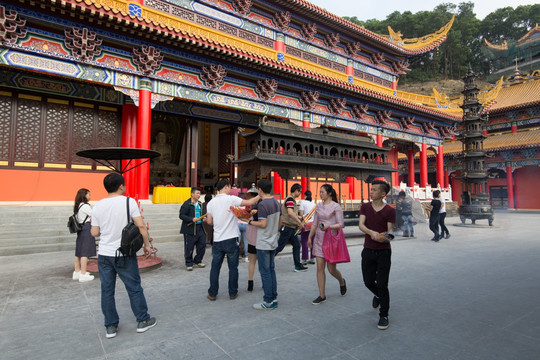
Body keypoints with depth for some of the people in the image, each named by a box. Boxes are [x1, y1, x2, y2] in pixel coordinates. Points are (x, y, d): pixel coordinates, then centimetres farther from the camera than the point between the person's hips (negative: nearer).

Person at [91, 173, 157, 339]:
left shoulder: (98, 206, -1)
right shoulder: (129, 202, -12)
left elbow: (95, 232, 3)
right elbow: (141, 226, -14)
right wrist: (147, 244, -1)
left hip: (104, 255, 4)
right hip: (124, 255, -3)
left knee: (107, 291, 13)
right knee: (134, 288, 9)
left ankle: (111, 327, 23)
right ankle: (143, 321, 22)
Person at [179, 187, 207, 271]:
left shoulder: (200, 204, 12)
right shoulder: (186, 204, -11)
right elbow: (181, 215, -15)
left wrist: (202, 218, 3)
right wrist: (192, 219, -23)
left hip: (199, 228, 7)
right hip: (190, 229, -7)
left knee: (202, 244, 9)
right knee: (189, 247, 2)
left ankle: (197, 261, 27)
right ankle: (189, 264, 19)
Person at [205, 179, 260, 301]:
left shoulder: (211, 203, 4)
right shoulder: (231, 199, -10)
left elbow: (209, 221, 8)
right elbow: (249, 202, -11)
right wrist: (260, 196, 4)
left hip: (217, 240, 4)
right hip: (231, 239, -4)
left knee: (215, 268, 13)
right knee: (233, 268, 10)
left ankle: (212, 294, 20)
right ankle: (233, 293, 19)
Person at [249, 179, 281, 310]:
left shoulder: (262, 204, -18)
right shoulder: (276, 203, 8)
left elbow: (263, 224, -22)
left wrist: (251, 222, -8)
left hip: (263, 244, -8)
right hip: (273, 242, 8)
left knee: (265, 272, 0)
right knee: (271, 270, 16)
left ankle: (268, 302, 9)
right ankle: (274, 298, 23)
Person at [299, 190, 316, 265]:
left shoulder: (303, 202, -3)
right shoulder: (313, 203, 14)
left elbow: (301, 214, -9)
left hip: (306, 224, -6)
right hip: (314, 223, 6)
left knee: (304, 241, -3)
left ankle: (304, 260, -5)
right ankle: (312, 259, 15)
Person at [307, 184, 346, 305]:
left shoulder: (336, 206, -7)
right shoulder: (319, 206, 10)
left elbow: (341, 224, -10)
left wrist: (328, 226, -24)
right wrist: (309, 237, 15)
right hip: (319, 239, 5)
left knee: (331, 269, 2)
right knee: (320, 267, 1)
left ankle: (342, 282, 36)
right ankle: (322, 295, 11)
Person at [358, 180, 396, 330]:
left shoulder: (389, 210, -6)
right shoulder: (365, 207, 2)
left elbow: (390, 230, -8)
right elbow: (361, 224, -10)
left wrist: (386, 237, -31)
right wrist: (371, 232, -30)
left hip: (383, 251, -3)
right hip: (368, 250, 3)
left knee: (382, 284, 0)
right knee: (368, 281, 12)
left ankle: (384, 315, 18)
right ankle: (378, 295, 47)